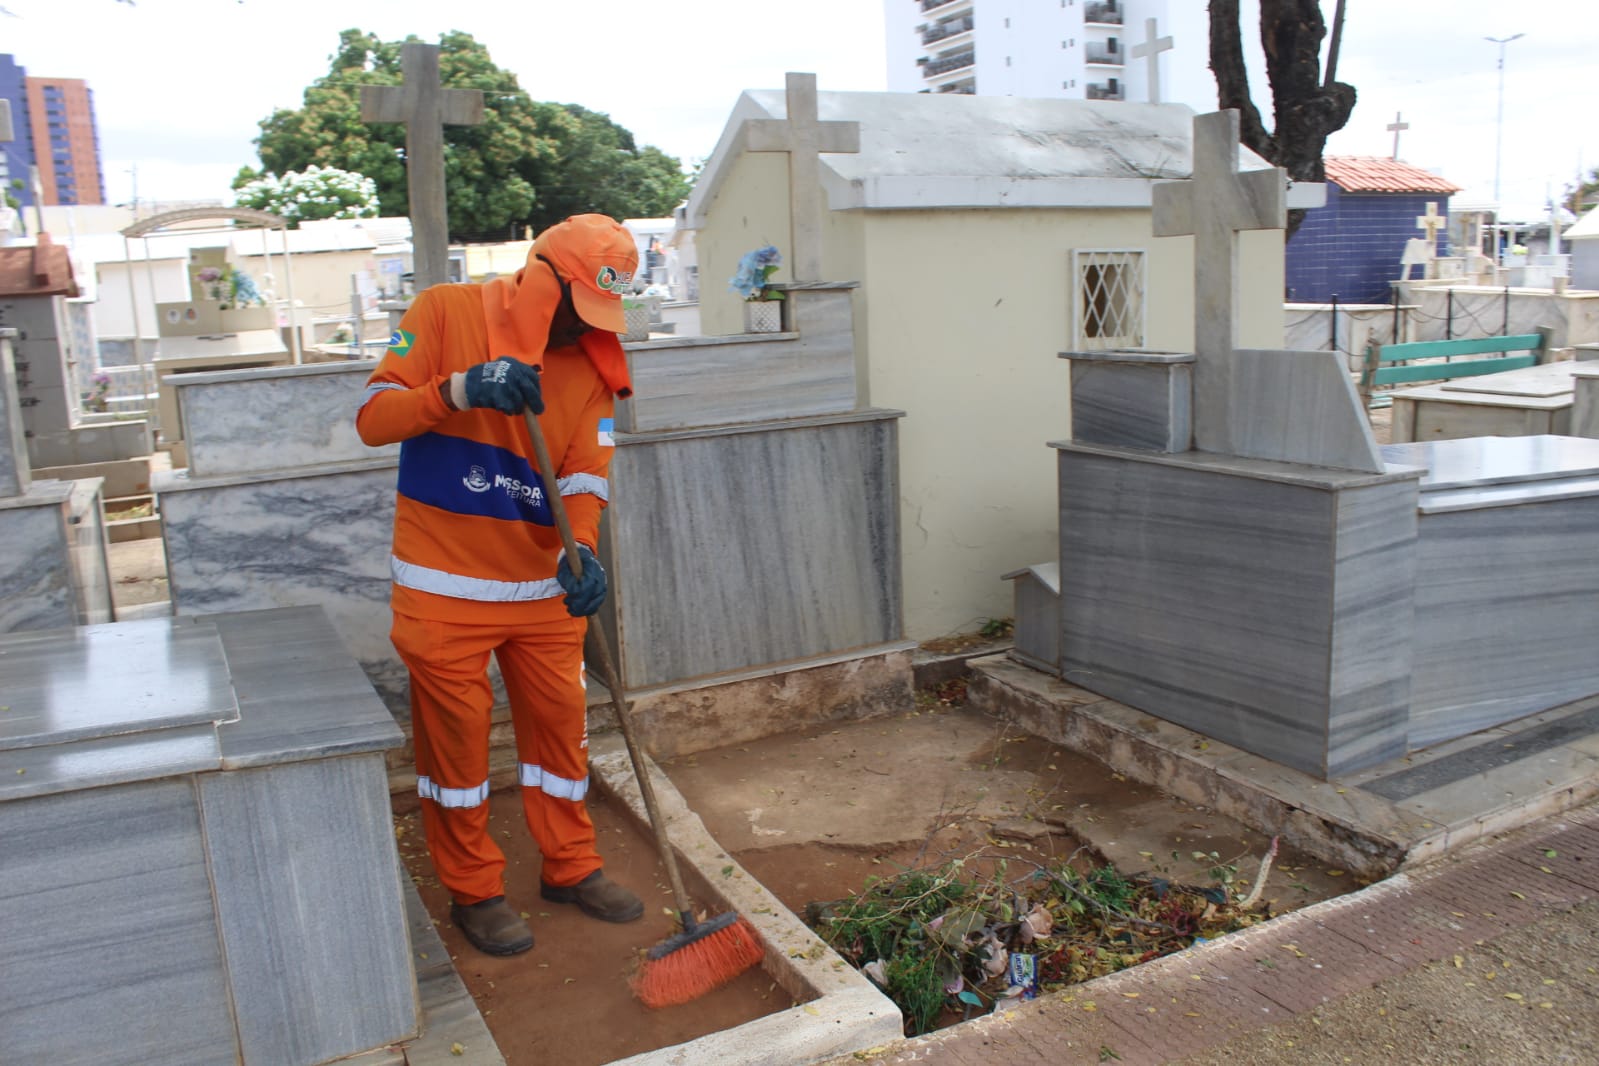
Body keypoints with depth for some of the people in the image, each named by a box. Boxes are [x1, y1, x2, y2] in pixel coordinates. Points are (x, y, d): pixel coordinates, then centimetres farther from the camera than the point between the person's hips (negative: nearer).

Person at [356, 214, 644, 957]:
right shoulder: (444, 315, -8)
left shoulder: (591, 362, 0)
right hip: (446, 589, -3)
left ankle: (571, 867, 32)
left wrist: (582, 550, -26)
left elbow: (585, 476, -7)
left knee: (560, 724, 12)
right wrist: (460, 389, -30)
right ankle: (474, 890, 24)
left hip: (543, 587, 4)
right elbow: (374, 419, -13)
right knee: (455, 736, 6)